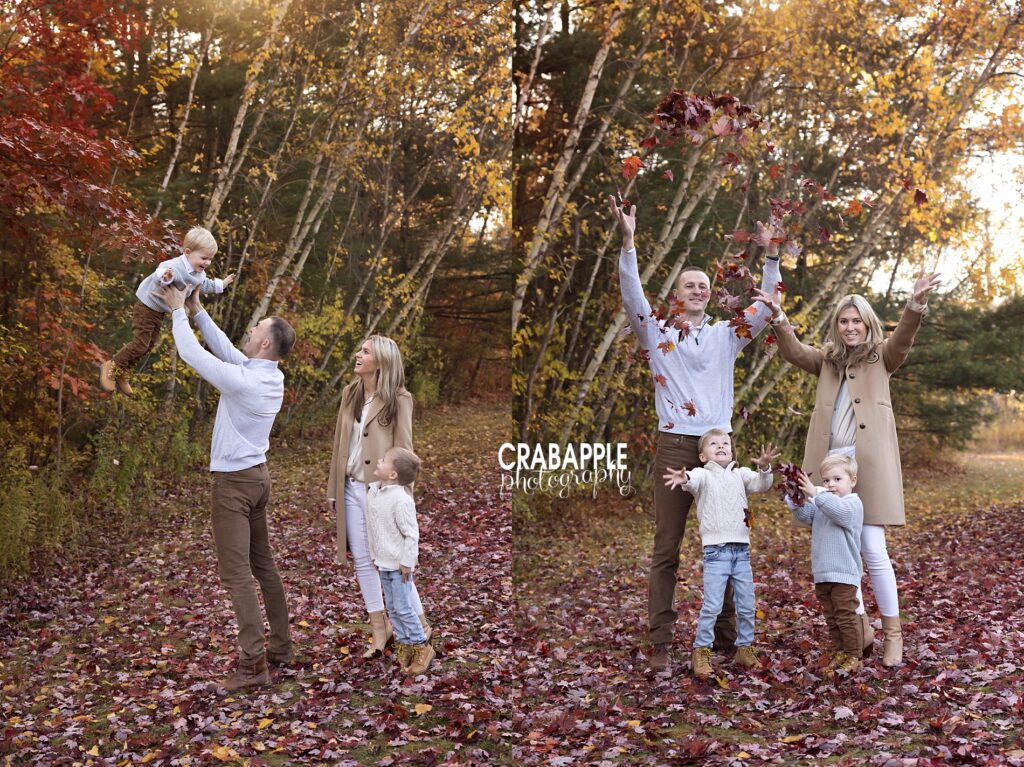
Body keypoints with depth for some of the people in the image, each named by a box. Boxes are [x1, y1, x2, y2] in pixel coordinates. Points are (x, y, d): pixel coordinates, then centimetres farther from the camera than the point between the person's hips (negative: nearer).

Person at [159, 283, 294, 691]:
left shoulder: (242, 380, -22)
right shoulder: (273, 378, 3)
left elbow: (192, 354, -14)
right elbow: (225, 349, 14)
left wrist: (178, 311, 0)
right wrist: (197, 310, 17)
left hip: (233, 482, -9)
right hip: (257, 475, 9)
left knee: (236, 573, -7)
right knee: (263, 564, 16)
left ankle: (253, 662, -7)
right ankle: (281, 647, 22)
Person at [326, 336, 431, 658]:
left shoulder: (399, 399, -11)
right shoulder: (350, 393, 7)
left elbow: (404, 450, -11)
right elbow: (340, 443, 11)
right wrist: (333, 488, 11)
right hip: (352, 487, 6)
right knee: (362, 561, 9)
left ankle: (420, 625, 16)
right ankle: (379, 628, 21)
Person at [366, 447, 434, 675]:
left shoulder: (401, 500, -24)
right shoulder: (372, 492, 3)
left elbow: (411, 534, -20)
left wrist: (407, 563, -17)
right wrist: (375, 555, 16)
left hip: (399, 566, -8)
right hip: (383, 564, 8)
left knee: (403, 607, -3)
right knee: (392, 607, 15)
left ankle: (421, 646, 11)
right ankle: (403, 644, 27)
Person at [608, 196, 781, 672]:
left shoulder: (725, 336, 15)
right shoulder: (657, 334, 8)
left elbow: (765, 307, 8)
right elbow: (633, 297, -5)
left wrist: (772, 255, -2)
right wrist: (629, 241, -16)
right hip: (674, 445, -2)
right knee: (666, 547, -1)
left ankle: (726, 636, 17)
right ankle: (661, 643, 2)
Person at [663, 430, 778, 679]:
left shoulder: (740, 474, 13)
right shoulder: (703, 474, -1)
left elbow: (761, 485, -1)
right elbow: (695, 479, -24)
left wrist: (764, 468, -22)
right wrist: (684, 479, -49)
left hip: (742, 550, 5)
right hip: (716, 550, -4)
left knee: (747, 606, 10)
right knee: (712, 606, -8)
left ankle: (745, 649, 25)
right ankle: (701, 652, 4)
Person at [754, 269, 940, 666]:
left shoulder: (880, 357, 10)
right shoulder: (827, 360, 18)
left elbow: (903, 339, -9)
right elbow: (793, 352, 3)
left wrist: (916, 305, -27)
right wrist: (778, 317, -14)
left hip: (869, 462, -3)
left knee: (873, 550, -7)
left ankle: (893, 633, 5)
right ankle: (861, 629, 17)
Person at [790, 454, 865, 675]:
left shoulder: (852, 504, -10)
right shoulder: (822, 504, 15)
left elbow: (838, 511, -31)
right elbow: (806, 516, 5)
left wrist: (815, 493, -36)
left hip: (844, 574, -8)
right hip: (822, 574, 8)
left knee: (846, 616, -2)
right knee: (831, 617, 14)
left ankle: (853, 657, 8)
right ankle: (839, 653, 24)